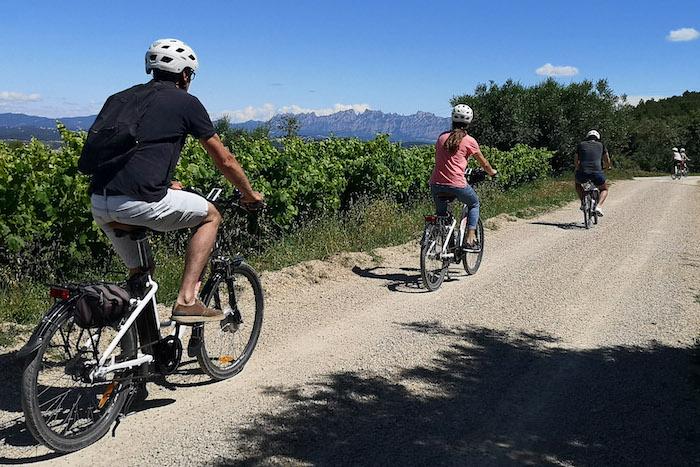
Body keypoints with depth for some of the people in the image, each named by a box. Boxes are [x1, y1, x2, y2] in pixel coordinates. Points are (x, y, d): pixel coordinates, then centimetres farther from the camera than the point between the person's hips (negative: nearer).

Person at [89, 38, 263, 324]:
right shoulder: (185, 102, 6)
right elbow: (224, 161, 11)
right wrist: (249, 194, 26)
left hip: (98, 205, 7)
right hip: (138, 202, -7)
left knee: (138, 272, 26)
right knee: (210, 216, 16)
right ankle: (186, 300, 5)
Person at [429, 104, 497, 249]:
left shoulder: (442, 137, 11)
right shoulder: (469, 141, 0)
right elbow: (484, 163, 11)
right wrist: (492, 172, 32)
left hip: (436, 184, 4)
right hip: (457, 185, -4)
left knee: (441, 212, 26)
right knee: (474, 204, 24)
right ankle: (470, 238, 12)